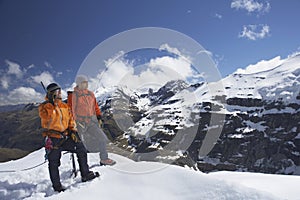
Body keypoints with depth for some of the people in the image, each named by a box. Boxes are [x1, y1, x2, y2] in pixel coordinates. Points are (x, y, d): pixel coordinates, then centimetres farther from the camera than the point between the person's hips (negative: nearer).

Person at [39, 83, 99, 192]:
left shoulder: (64, 106, 11)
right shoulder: (44, 107, -7)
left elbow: (71, 119, 16)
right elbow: (48, 118, -25)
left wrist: (73, 130, 4)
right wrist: (54, 105, -27)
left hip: (65, 136, 5)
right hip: (53, 139, -5)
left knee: (81, 149, -2)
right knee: (54, 162, 3)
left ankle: (85, 174, 8)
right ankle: (56, 185, 20)